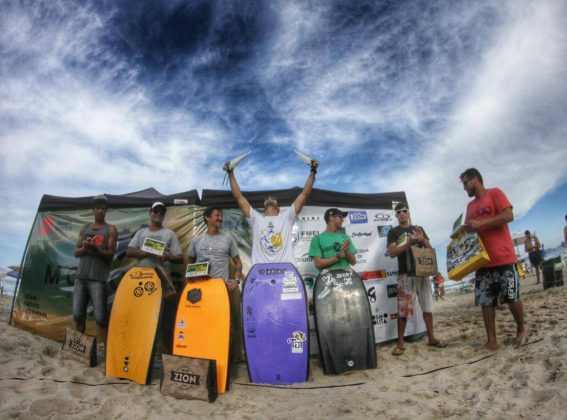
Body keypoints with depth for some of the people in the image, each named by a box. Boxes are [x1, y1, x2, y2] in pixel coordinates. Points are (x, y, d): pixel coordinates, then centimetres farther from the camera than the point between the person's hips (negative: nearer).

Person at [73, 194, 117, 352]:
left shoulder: (111, 229, 2)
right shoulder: (85, 228, 15)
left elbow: (111, 254, -4)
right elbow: (76, 252, 13)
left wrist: (95, 248, -20)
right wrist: (84, 247, -9)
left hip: (98, 278, -5)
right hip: (81, 277, 5)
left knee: (100, 316, -7)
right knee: (78, 314, 8)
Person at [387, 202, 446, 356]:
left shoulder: (419, 228, 14)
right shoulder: (393, 232, 2)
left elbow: (429, 248, 11)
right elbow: (392, 253, -10)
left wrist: (422, 239, -9)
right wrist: (410, 242, -19)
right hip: (405, 275, -4)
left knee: (427, 306, 10)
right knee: (403, 310, -4)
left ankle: (431, 338, 23)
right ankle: (400, 343, 1)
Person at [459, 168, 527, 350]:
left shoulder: (495, 193, 1)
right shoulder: (470, 206, 19)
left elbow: (509, 215, -13)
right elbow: (468, 230, 22)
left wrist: (480, 222, -20)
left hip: (503, 258, -6)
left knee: (512, 297, 1)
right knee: (485, 302, 2)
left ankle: (521, 330, 25)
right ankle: (491, 340, 7)